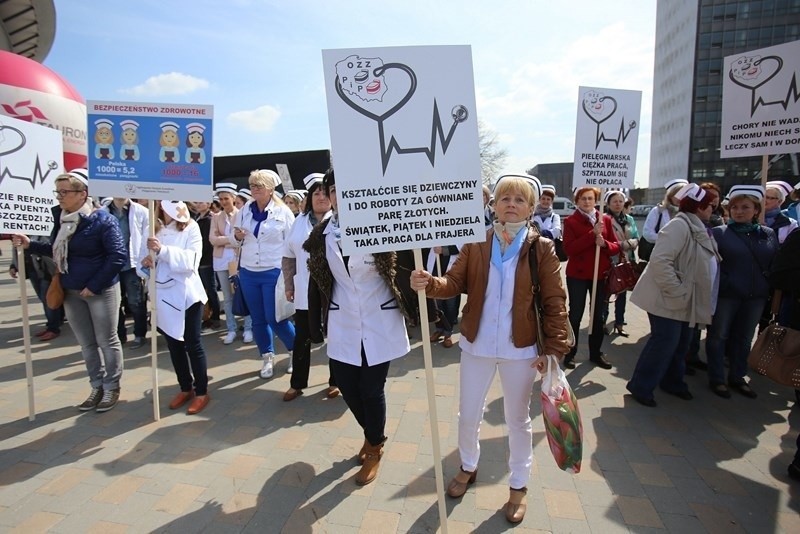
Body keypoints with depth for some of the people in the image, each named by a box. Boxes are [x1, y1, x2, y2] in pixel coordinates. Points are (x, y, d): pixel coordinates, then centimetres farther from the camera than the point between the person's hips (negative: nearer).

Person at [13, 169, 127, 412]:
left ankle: (112, 387, 22)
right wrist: (30, 244, -1)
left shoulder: (102, 220, -15)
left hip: (101, 291, -7)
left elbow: (118, 257, -19)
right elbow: (56, 251, 16)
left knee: (107, 341, 7)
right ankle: (97, 386, 30)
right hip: (71, 292, 7)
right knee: (86, 344, 15)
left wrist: (94, 285, -17)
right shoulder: (62, 219, 5)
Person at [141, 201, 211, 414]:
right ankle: (185, 388, 30)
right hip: (163, 295, 5)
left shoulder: (191, 227, -7)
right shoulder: (154, 228, 4)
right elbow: (147, 256, 10)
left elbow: (191, 260, -17)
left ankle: (202, 391, 16)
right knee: (174, 344, 15)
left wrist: (162, 250, -27)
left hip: (187, 294, -4)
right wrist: (146, 262, -12)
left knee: (193, 344, 3)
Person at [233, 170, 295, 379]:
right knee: (258, 319, 11)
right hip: (248, 272, 5)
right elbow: (237, 239, 17)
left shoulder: (283, 212, -7)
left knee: (275, 318, -3)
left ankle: (296, 349, 22)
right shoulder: (244, 210, 5)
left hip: (274, 272, -4)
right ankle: (267, 357, 28)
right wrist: (237, 236, -7)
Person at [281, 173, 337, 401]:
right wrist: (289, 285, 9)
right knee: (302, 339, 12)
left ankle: (335, 381, 27)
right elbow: (288, 256, 11)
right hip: (305, 292, 3)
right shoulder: (300, 221, 8)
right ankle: (297, 383, 28)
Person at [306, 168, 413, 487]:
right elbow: (317, 282, 6)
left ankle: (375, 448, 32)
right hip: (343, 325, 4)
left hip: (379, 323, -3)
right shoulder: (322, 234, 2)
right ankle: (372, 434, 41)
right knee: (346, 385, 11)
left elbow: (401, 268, -11)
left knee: (372, 389, 6)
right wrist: (316, 326, 6)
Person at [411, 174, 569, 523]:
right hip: (477, 345, 2)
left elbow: (555, 303, -6)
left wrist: (554, 349, -11)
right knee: (468, 415, 15)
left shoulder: (542, 248, -7)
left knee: (518, 419, 16)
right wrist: (430, 283, -28)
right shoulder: (475, 243, -3)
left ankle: (519, 485, 39)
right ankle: (468, 467, 44)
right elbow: (455, 283, -7)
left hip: (521, 349, -1)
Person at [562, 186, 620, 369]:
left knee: (598, 314, 10)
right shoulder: (570, 221, -4)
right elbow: (569, 249, -16)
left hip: (601, 274, 4)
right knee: (575, 314, 1)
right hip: (577, 274, -4)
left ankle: (596, 353, 22)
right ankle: (570, 353, 11)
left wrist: (604, 244, -16)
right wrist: (593, 234, -22)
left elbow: (616, 247, 6)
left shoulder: (605, 220, 8)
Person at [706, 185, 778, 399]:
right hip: (725, 295, -4)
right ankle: (717, 379, 18)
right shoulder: (719, 233, -5)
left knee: (744, 339, 15)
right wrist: (724, 284, -15)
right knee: (718, 337, 6)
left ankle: (737, 377, 30)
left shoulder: (769, 234, 6)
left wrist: (770, 289, 1)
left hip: (756, 297, 4)